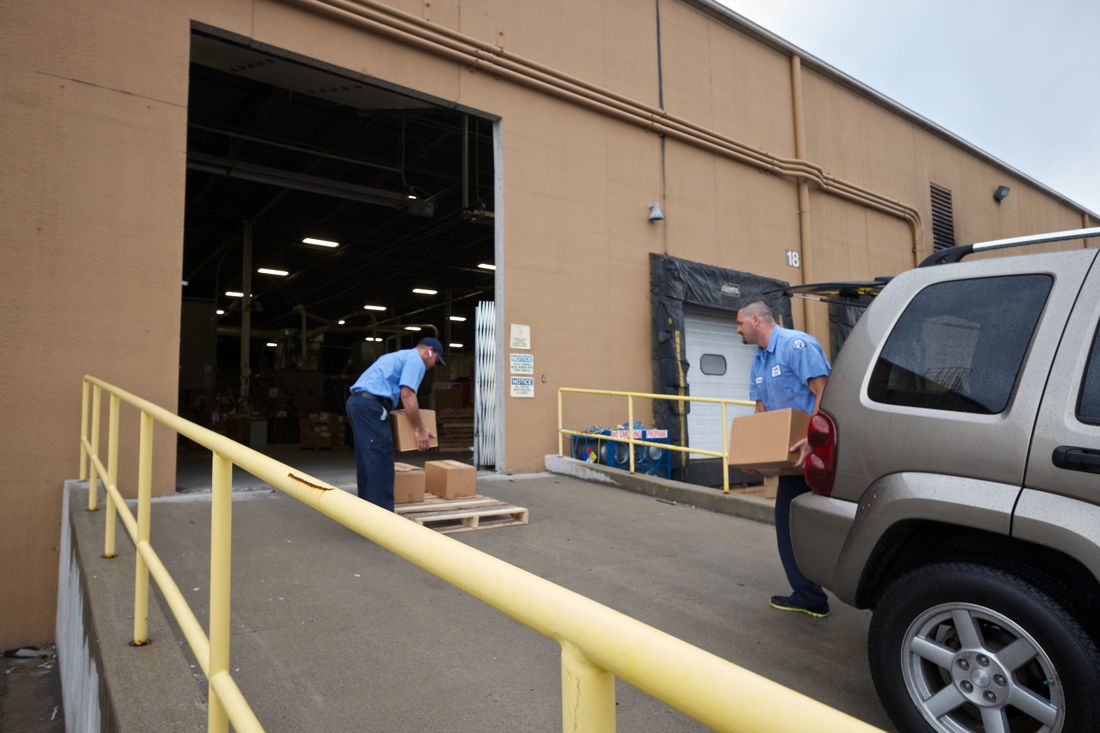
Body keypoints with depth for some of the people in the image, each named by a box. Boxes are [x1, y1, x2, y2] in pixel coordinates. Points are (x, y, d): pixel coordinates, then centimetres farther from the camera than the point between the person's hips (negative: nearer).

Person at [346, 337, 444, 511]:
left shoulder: (397, 356, 29)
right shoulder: (416, 359, 0)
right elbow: (407, 395, -12)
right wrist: (419, 429, -8)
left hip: (356, 401, 10)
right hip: (370, 405, -10)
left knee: (366, 461, 14)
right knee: (381, 463, -7)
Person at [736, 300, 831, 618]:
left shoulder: (797, 344, -14)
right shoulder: (759, 361, 15)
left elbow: (823, 393, -22)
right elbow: (761, 410, 15)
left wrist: (811, 438, -31)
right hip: (794, 452, 10)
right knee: (789, 518, 12)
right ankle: (807, 596, 21)